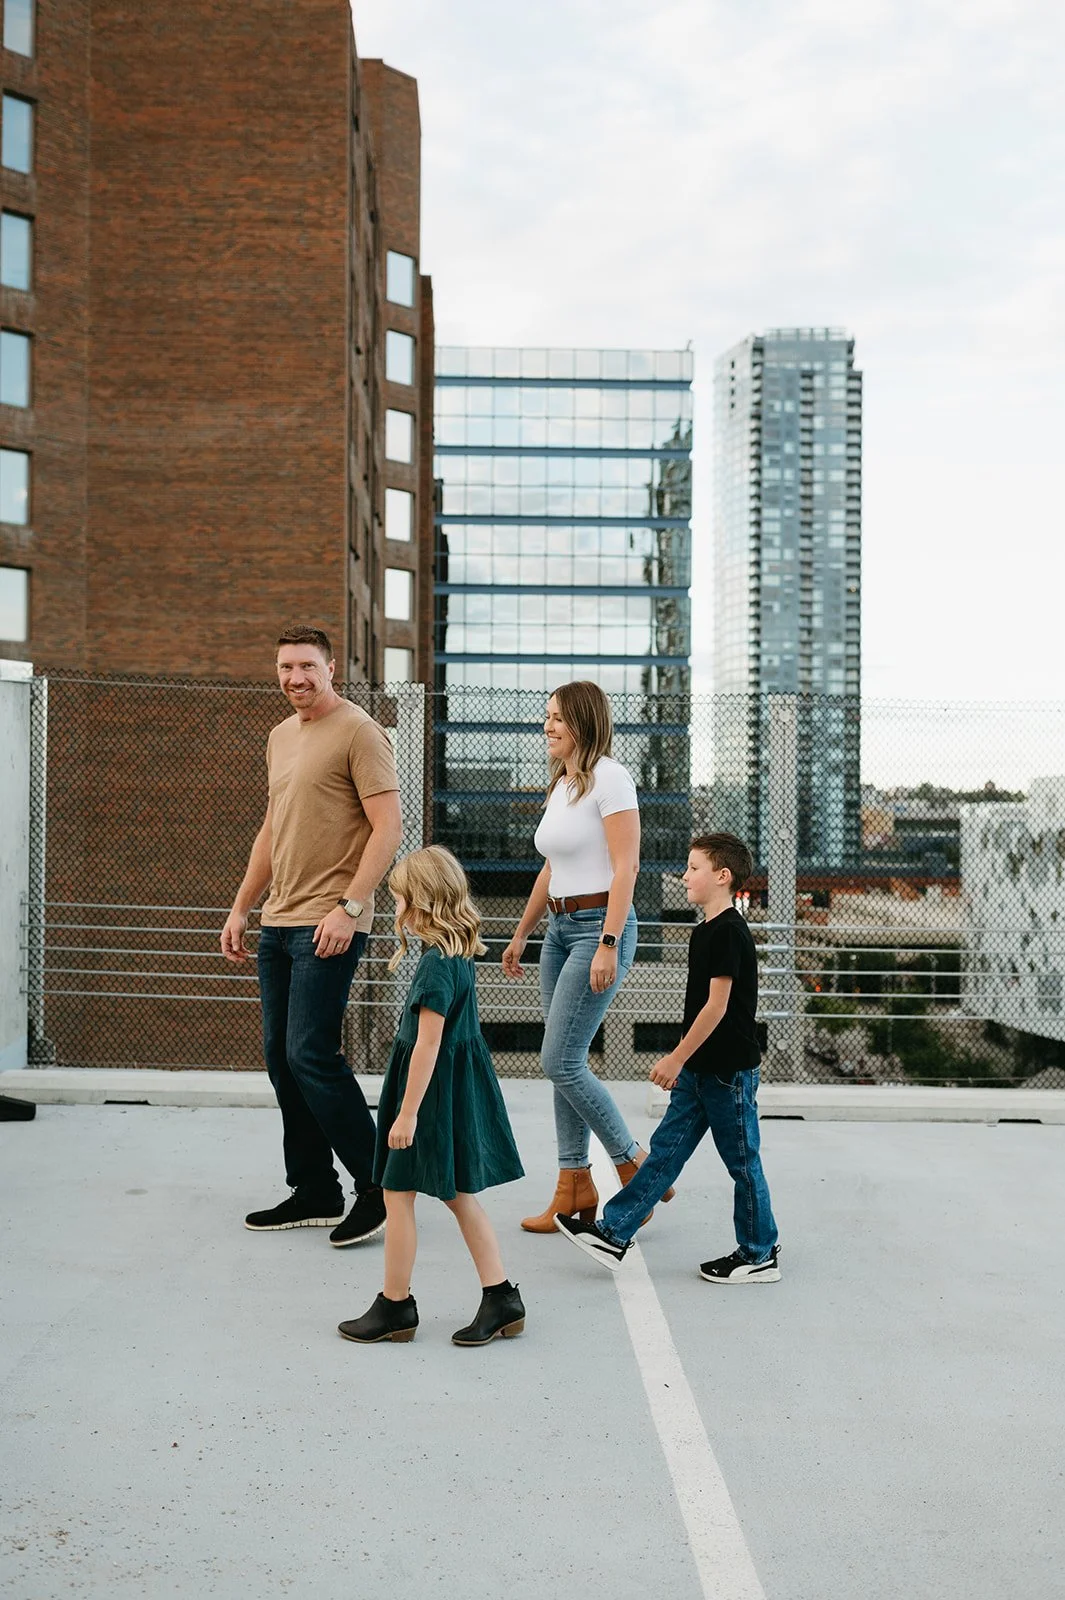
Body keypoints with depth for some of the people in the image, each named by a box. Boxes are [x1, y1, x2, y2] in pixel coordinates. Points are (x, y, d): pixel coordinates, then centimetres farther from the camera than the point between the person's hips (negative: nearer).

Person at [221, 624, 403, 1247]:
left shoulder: (359, 731, -8)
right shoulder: (281, 737, 18)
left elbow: (389, 827, -15)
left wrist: (349, 907, -22)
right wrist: (241, 909, 22)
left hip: (329, 925, -9)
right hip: (279, 922, 9)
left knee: (311, 1055, -13)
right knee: (281, 1057, 10)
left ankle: (379, 1188, -1)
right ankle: (314, 1192, 19)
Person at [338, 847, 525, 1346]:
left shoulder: (436, 964, -21)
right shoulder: (458, 956, 8)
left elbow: (427, 1044, -23)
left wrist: (408, 1113, -19)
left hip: (432, 1091, -9)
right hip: (459, 1088, 9)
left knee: (398, 1194, 3)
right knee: (459, 1196, 14)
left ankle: (395, 1306, 13)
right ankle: (501, 1299, 15)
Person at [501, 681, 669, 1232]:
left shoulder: (609, 779, -10)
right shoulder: (560, 784, 16)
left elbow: (625, 868, -16)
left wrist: (608, 945, -21)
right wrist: (521, 935, 25)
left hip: (599, 926, -9)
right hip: (559, 928, 9)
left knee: (559, 1062, -11)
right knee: (565, 1063, 7)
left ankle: (635, 1166, 3)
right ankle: (574, 1187, 14)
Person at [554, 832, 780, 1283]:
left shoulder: (729, 932, -18)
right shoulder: (705, 931, 12)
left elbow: (717, 1005, -21)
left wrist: (677, 1058, -20)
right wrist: (682, 1061, 19)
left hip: (729, 1071, -9)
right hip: (700, 1069, 9)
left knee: (742, 1162, 2)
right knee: (665, 1149, 8)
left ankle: (759, 1255, 15)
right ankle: (613, 1233, 10)